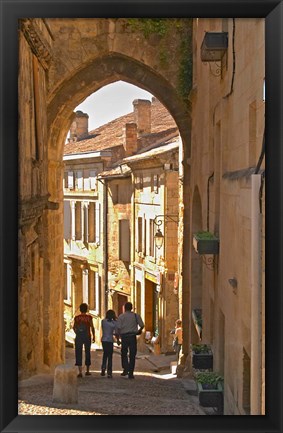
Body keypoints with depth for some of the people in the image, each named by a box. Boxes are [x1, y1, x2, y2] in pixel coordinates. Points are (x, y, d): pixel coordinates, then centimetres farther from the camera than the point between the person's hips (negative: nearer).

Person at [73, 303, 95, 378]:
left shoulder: (77, 317, 0)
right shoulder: (89, 317, -5)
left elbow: (74, 327, 8)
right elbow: (92, 327, -6)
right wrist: (93, 336, 4)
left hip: (78, 337, 0)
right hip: (87, 337, 0)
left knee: (78, 354, 1)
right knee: (87, 353, 14)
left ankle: (80, 372, -9)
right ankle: (87, 371, 23)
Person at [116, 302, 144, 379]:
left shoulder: (121, 316, -1)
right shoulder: (136, 316, 3)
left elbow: (118, 327, -9)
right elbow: (142, 325, 0)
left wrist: (119, 335, 2)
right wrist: (138, 331, 18)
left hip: (124, 336, -1)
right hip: (133, 336, 1)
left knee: (124, 353, 15)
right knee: (132, 355, 6)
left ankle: (125, 369, 0)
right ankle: (131, 373, 4)